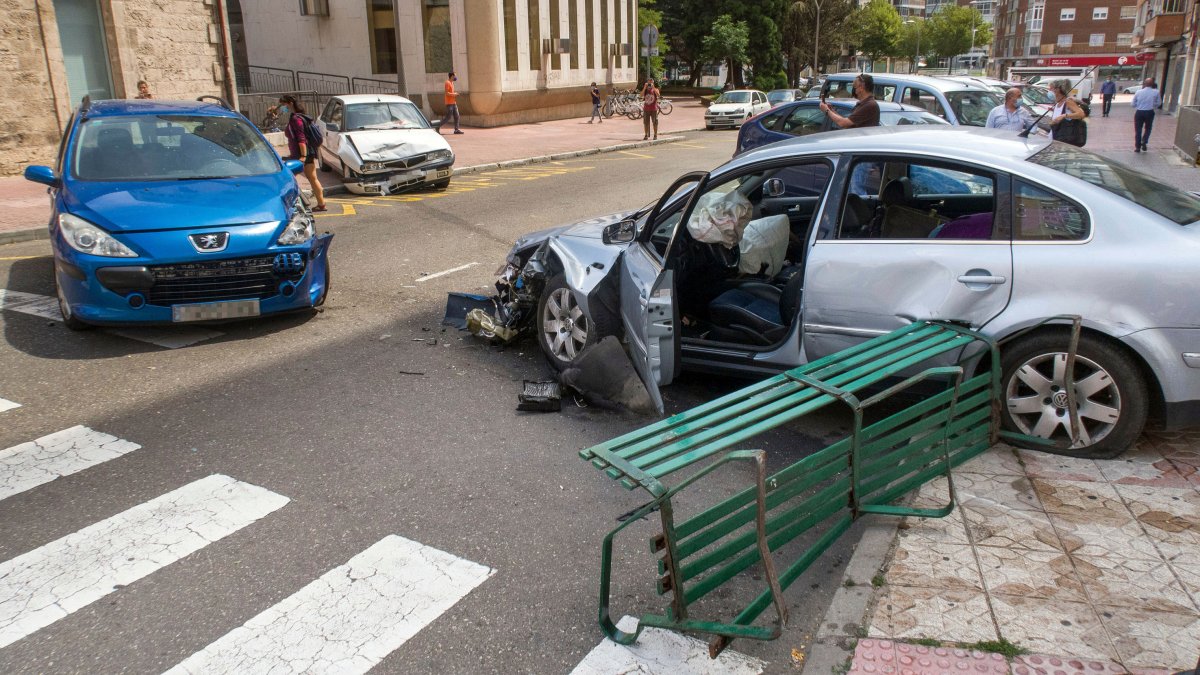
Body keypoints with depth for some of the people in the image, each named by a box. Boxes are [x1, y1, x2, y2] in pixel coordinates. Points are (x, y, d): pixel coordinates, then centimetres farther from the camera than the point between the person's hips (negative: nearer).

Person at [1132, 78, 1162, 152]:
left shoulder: (1138, 92, -2)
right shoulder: (1156, 92, -4)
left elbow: (1133, 104, 3)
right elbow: (1159, 103, 2)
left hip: (1139, 112, 0)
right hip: (1149, 112, 0)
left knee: (1138, 130, 10)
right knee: (1147, 128, 19)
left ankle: (1137, 147, 10)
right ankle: (1144, 142, -1)